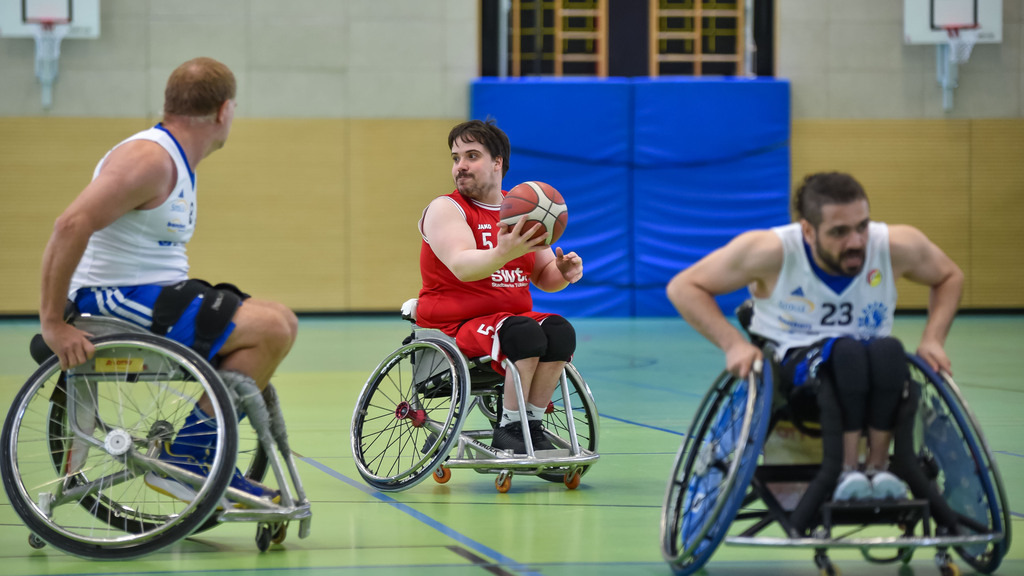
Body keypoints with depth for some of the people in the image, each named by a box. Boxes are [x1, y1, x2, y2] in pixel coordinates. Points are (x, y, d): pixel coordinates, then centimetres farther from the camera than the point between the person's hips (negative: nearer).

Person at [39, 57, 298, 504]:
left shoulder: (178, 162, 16)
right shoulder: (150, 159, -17)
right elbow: (71, 225, -26)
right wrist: (52, 323, -27)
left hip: (153, 295, 10)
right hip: (120, 300, -10)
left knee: (279, 325, 10)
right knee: (269, 329, -18)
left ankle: (211, 462, 10)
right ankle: (184, 459, -11)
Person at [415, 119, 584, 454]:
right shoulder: (445, 209, -5)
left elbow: (544, 277, 15)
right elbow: (462, 266, -24)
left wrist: (563, 272, -9)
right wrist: (503, 254, -43)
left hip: (512, 318, 6)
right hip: (453, 326, -5)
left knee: (560, 331, -24)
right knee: (525, 333, -31)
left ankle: (533, 426, -14)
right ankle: (508, 429, -19)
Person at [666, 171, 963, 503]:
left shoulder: (896, 246, -10)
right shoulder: (773, 251, -17)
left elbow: (950, 277, 12)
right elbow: (683, 288, -9)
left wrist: (933, 340, -3)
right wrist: (733, 344, -20)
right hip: (793, 363, -2)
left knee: (889, 351, -34)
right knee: (846, 352, -36)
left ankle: (878, 466, -24)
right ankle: (845, 471, -30)